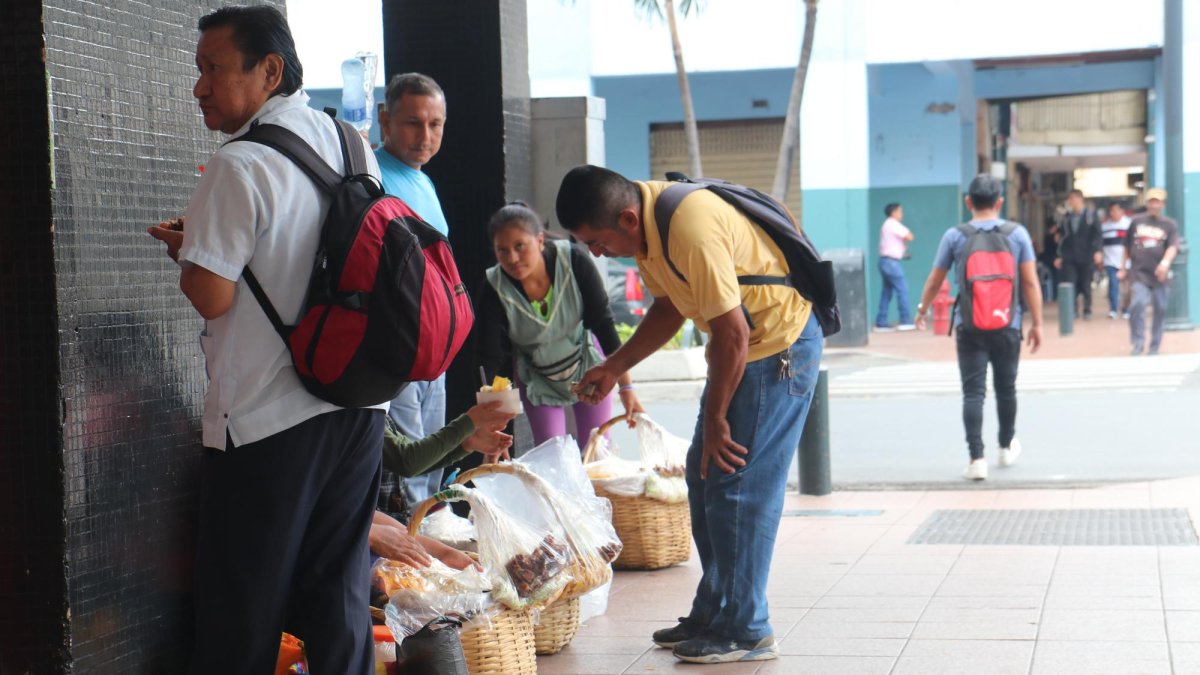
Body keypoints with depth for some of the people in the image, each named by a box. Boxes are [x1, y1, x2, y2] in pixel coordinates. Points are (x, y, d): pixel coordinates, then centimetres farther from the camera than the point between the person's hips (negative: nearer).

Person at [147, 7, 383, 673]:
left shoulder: (240, 167, -16)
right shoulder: (354, 148, 7)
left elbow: (211, 294, -19)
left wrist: (185, 249, 3)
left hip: (265, 418, -7)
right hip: (357, 401, 7)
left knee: (243, 607, 4)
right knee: (338, 592, 13)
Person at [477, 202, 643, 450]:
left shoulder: (575, 262, -27)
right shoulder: (494, 292, -27)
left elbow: (604, 323, -20)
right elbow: (492, 363, -25)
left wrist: (626, 386, -20)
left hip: (587, 365, 0)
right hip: (538, 381, 0)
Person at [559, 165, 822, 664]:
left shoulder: (691, 230, -30)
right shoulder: (646, 226, 0)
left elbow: (732, 332, -26)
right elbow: (670, 308, 14)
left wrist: (714, 418, -16)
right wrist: (614, 367, 6)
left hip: (780, 346, -10)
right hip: (748, 346, 10)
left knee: (738, 486, -9)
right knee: (704, 478, 13)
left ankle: (745, 632, 1)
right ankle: (713, 614, 23)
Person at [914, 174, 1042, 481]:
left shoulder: (954, 236, -1)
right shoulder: (1017, 234, 0)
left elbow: (934, 281, 6)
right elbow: (1031, 283, -2)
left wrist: (922, 309, 23)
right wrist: (1036, 323, 5)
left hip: (969, 326, -1)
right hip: (1007, 325, 1)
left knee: (973, 392, -2)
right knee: (1006, 388, 17)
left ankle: (977, 458, -11)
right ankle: (1007, 447, 35)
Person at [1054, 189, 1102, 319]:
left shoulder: (1091, 215, 2)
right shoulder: (1066, 217, 12)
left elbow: (1096, 234, -3)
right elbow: (1062, 236, 14)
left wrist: (1096, 251, -13)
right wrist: (1060, 255, 10)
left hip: (1086, 256, -2)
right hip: (1069, 256, 2)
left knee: (1086, 284, 4)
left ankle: (1087, 310, 17)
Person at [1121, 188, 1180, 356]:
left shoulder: (1170, 224, 4)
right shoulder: (1136, 221, 8)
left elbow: (1173, 247, -11)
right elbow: (1128, 246, 17)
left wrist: (1165, 262, -30)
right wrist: (1124, 268, 18)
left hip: (1160, 276, 0)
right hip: (1139, 274, 0)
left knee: (1160, 310, 3)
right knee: (1137, 304, -18)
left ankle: (1154, 347, 16)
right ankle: (1138, 343, -11)